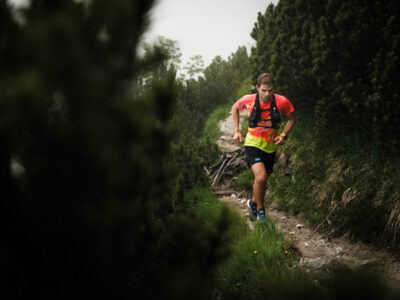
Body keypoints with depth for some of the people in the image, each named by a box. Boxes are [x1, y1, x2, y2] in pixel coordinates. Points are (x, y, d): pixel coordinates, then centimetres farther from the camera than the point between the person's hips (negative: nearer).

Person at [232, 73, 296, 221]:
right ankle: (260, 210, -2)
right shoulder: (248, 100, -14)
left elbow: (292, 119, 4)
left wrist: (283, 135, -11)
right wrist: (236, 131, 2)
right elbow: (235, 108, 9)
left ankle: (253, 202, 46)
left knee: (262, 180, 15)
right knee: (261, 177, -23)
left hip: (270, 147, 2)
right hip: (253, 144, -2)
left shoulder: (281, 102, -14)